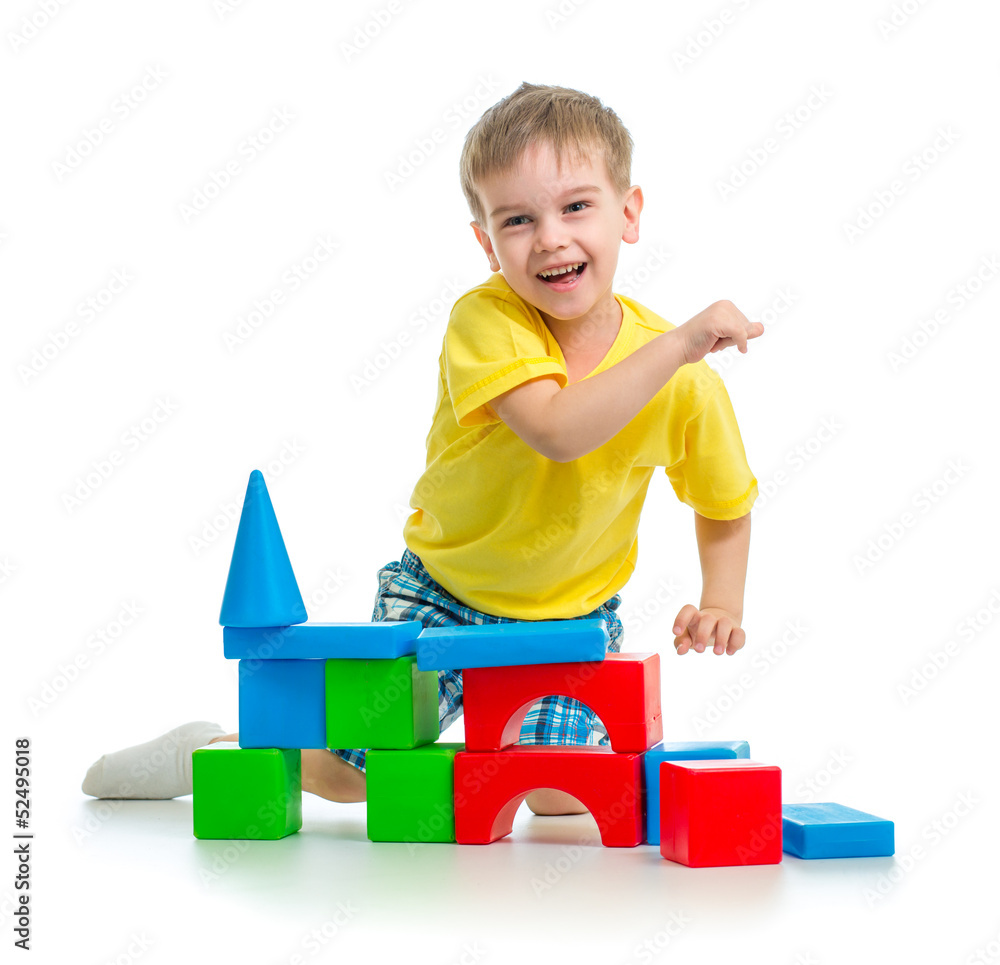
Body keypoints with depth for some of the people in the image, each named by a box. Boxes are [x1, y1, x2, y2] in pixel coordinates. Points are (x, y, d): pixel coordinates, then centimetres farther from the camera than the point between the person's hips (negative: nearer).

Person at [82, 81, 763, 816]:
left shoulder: (686, 384, -17)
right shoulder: (485, 322, -26)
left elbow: (727, 505, 1)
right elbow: (558, 431, -43)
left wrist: (721, 603, -13)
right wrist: (677, 343, -43)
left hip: (574, 619, 2)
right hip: (443, 595, -1)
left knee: (562, 798, -13)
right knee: (351, 776, 4)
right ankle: (218, 748, 32)